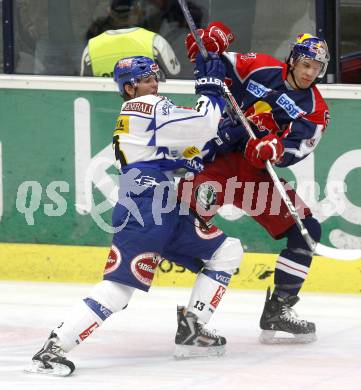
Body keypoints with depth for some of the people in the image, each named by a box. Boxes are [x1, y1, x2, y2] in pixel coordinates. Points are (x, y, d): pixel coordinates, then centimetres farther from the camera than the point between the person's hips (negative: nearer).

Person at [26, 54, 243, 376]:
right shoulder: (146, 108, -4)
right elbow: (202, 125, -14)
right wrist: (210, 85, -2)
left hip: (167, 215, 10)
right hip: (142, 217, -10)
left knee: (229, 251, 11)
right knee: (118, 288, -12)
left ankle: (191, 331, 7)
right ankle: (54, 348, -16)